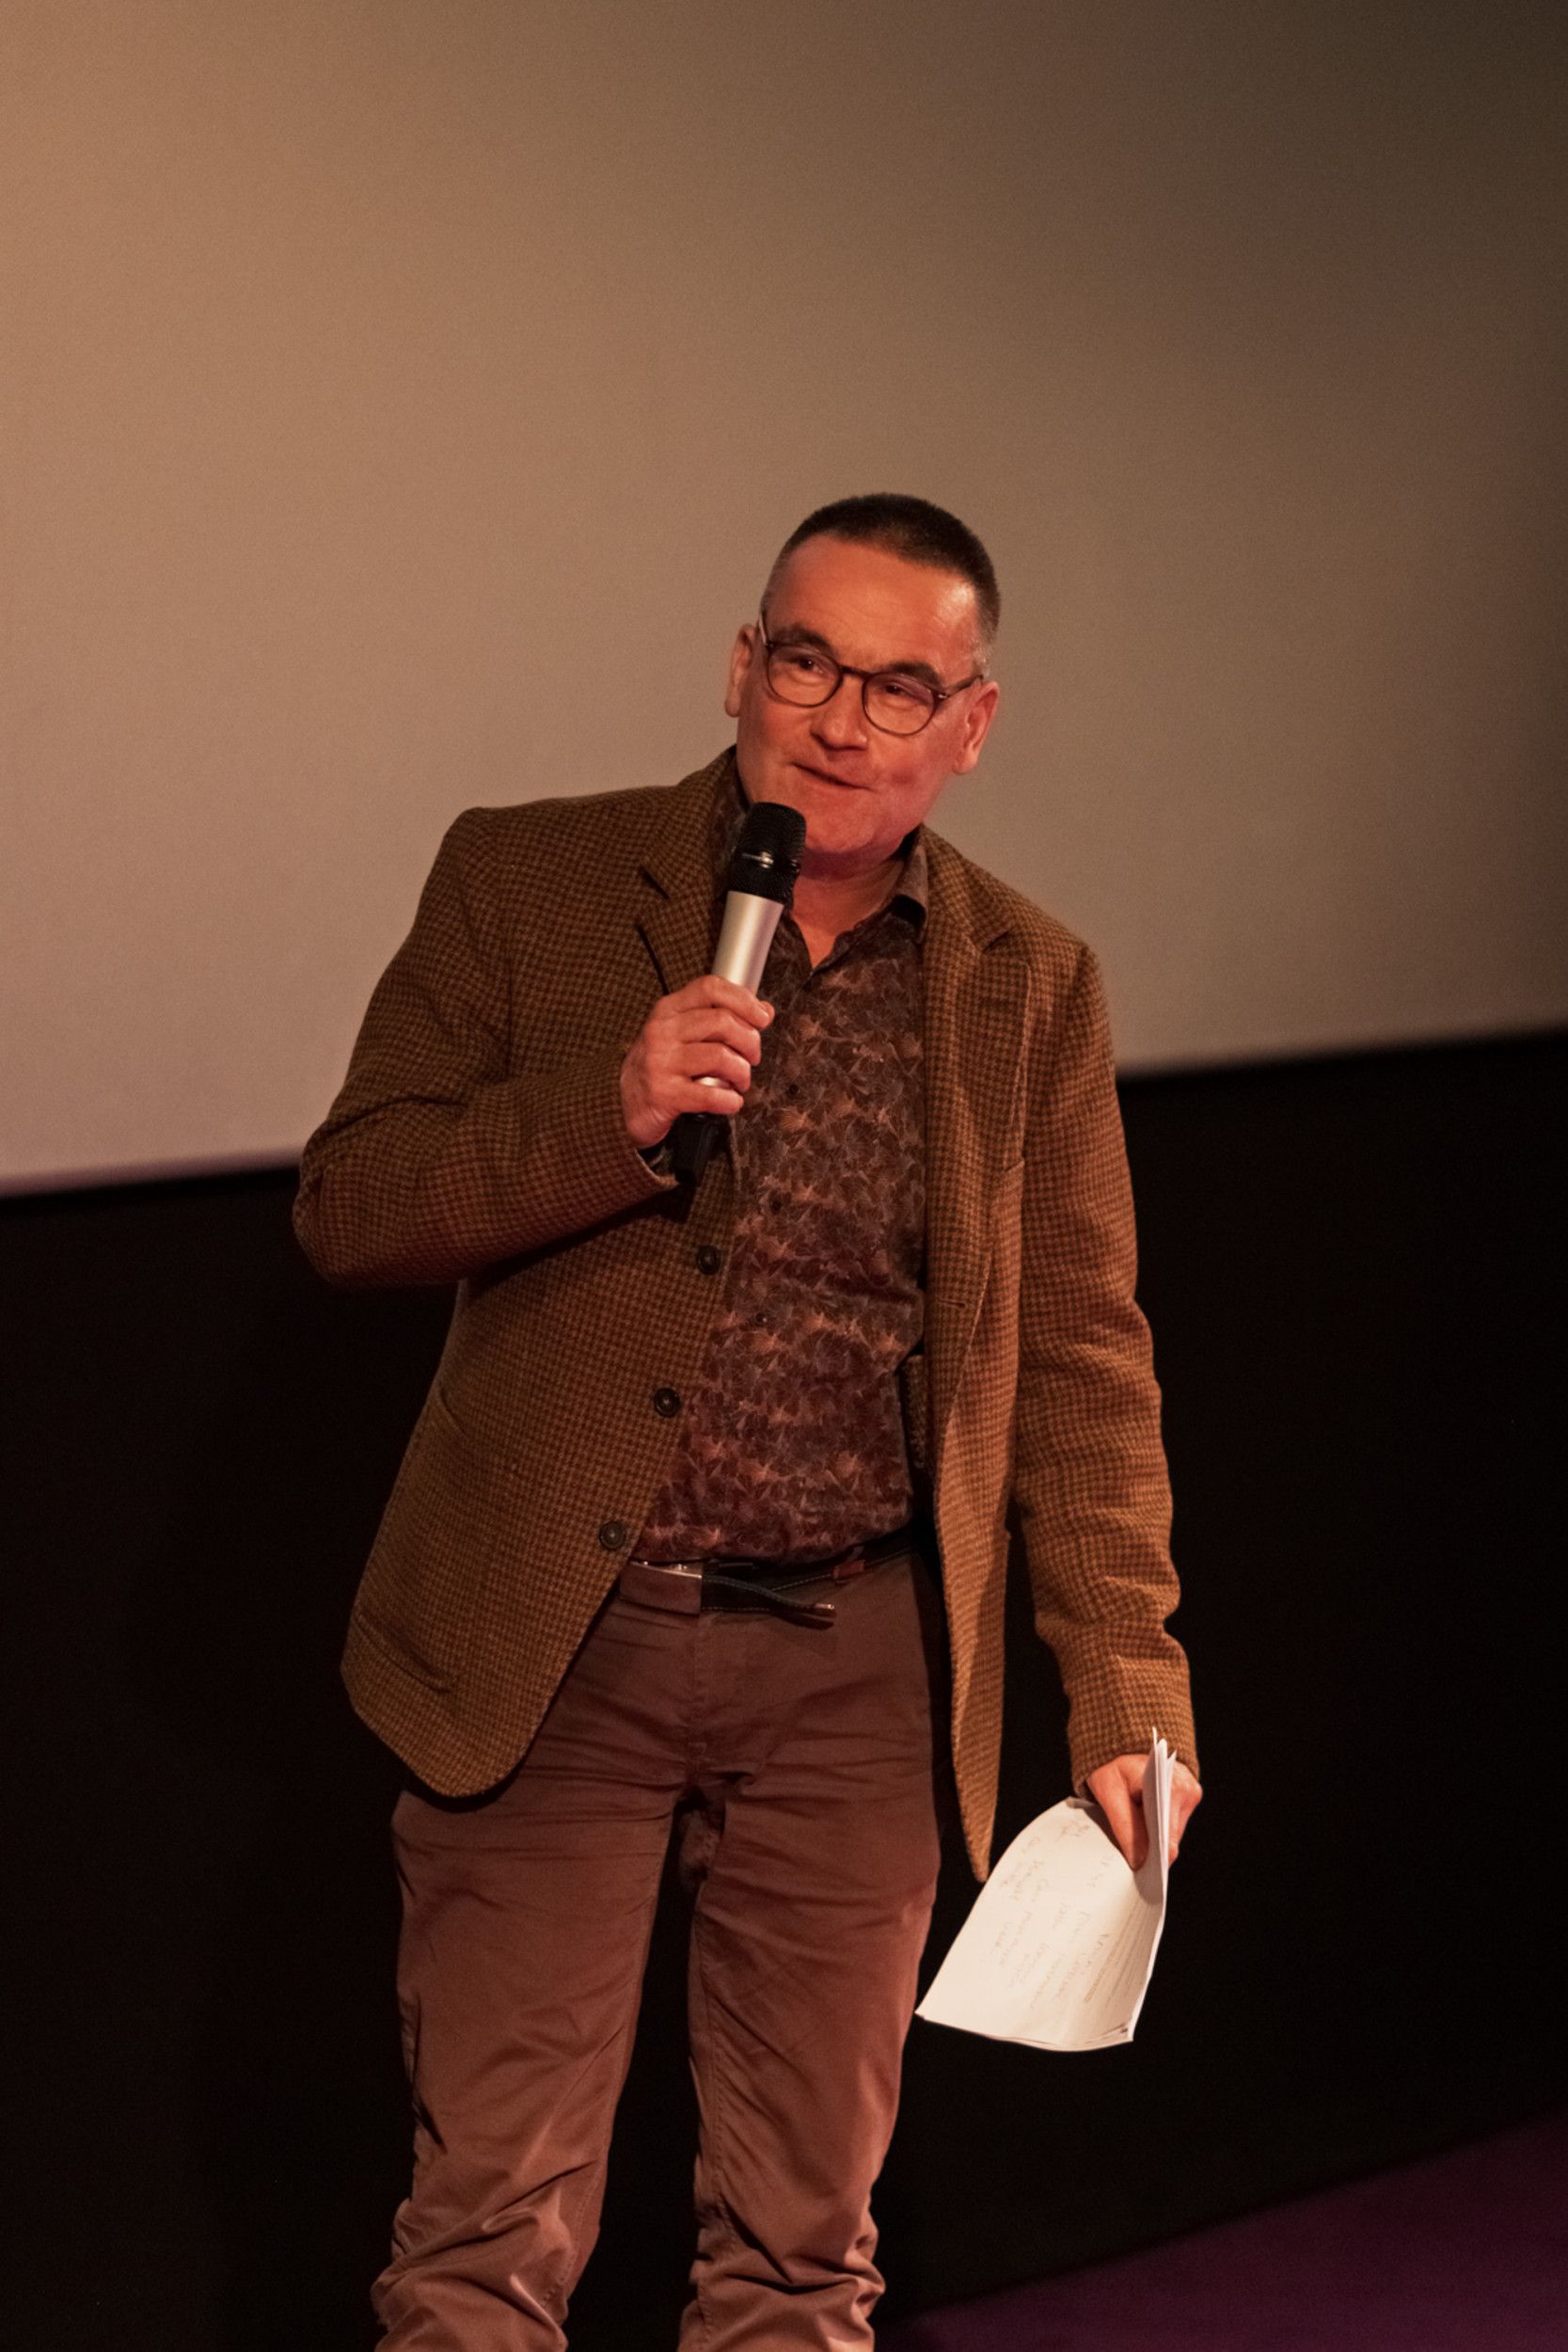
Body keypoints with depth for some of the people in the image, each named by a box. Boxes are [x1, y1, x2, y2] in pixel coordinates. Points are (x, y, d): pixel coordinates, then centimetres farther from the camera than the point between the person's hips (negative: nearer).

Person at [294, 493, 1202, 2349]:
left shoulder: (1031, 987, 5)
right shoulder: (525, 883, -1)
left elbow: (1078, 1358, 8)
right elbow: (343, 1205, -3)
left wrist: (1127, 1693, 2)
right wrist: (606, 1116, -20)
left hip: (856, 1674, 2)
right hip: (553, 1646, -2)